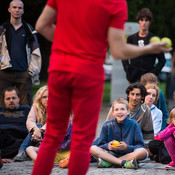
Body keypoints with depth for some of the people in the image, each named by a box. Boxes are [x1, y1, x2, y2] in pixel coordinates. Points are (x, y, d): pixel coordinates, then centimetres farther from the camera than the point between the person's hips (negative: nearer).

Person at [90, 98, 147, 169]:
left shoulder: (134, 125, 1)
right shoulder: (107, 125, 4)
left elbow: (140, 146, -3)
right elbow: (100, 145, 3)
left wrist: (127, 147, -22)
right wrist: (107, 146, -20)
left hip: (128, 154, -1)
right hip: (111, 154, 1)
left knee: (143, 152, -31)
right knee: (92, 149, -24)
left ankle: (108, 162, -32)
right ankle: (124, 163, -36)